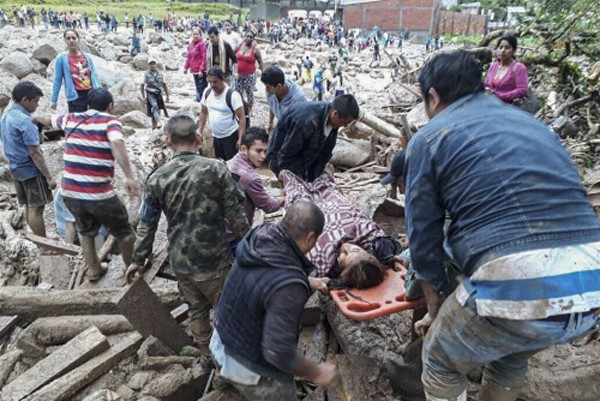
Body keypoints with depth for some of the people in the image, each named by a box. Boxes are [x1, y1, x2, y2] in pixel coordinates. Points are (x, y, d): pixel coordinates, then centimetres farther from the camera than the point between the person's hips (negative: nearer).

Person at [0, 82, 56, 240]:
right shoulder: (24, 120, -21)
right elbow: (34, 153, -22)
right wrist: (49, 177, -19)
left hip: (15, 168, 9)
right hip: (30, 170, -9)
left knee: (29, 207, 15)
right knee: (36, 209, -2)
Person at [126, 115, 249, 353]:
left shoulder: (156, 179, -5)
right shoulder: (216, 168, -14)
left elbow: (147, 225, 2)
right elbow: (235, 213, -12)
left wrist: (138, 259, 15)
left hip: (180, 261, 4)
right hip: (214, 258, -3)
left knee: (197, 308, 23)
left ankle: (206, 352, 40)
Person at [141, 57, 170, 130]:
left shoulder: (160, 74, 7)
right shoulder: (146, 74, -3)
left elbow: (164, 85, 12)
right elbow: (142, 86, 0)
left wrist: (167, 96, 8)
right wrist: (143, 97, -5)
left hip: (159, 94, 4)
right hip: (150, 94, -4)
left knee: (157, 110, 10)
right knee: (154, 106, -26)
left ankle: (154, 125, 30)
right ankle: (158, 122, -40)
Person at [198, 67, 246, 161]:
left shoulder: (232, 95, -20)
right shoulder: (207, 92, -1)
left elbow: (242, 118, -19)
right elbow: (203, 112, 12)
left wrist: (240, 138, -25)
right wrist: (199, 132, 7)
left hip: (231, 136, -6)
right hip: (216, 136, 7)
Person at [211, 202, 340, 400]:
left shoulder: (257, 239, -12)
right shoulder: (289, 285, -36)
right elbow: (278, 352, -31)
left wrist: (308, 283, 21)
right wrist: (317, 372, -14)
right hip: (249, 369, -8)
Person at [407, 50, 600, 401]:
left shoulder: (430, 137, 6)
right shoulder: (532, 123, 24)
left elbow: (423, 236, 8)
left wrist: (435, 309, 24)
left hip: (518, 283, -6)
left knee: (442, 364, 23)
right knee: (511, 356, 35)